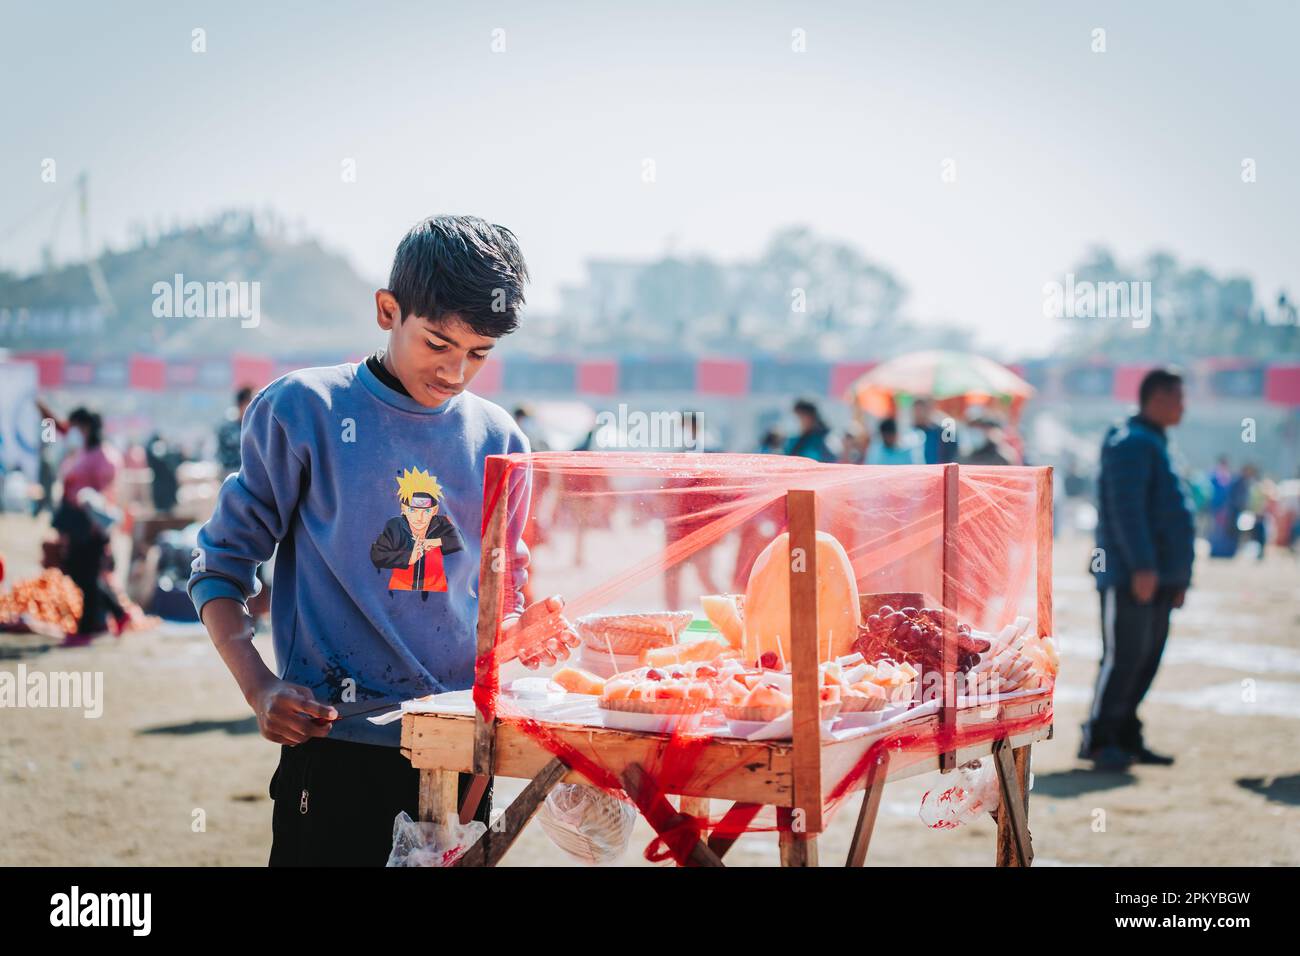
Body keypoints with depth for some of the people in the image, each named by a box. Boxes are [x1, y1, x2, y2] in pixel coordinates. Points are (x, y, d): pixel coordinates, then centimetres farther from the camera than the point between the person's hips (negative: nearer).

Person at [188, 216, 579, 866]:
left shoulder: (498, 441, 9)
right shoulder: (302, 410, -2)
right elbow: (221, 567, 2)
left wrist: (522, 632, -4)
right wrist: (260, 688, -12)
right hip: (336, 747, -4)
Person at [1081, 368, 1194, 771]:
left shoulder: (1154, 444, 22)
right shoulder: (1131, 443, -10)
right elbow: (1126, 509, -20)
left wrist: (1179, 575, 22)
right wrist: (1142, 565, -25)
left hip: (1157, 576, 10)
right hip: (1131, 577, -10)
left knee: (1146, 659, 10)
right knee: (1124, 658, -9)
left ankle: (1125, 738, 15)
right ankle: (1097, 739, -5)